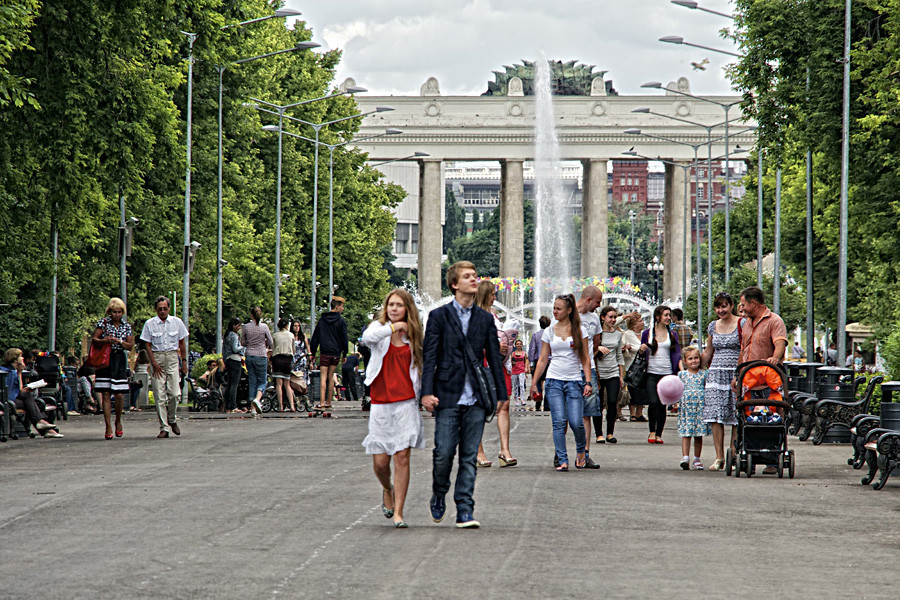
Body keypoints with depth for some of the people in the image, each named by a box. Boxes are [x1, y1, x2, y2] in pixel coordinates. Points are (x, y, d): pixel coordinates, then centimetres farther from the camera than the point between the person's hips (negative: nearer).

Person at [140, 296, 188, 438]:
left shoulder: (177, 322, 6)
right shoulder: (150, 324, 1)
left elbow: (182, 343, 12)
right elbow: (148, 345, 2)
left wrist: (184, 362, 8)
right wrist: (154, 363, -7)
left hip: (173, 357, 1)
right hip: (156, 357, -1)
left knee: (175, 393, -9)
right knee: (159, 396, -5)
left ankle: (171, 420, 16)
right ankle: (164, 428, -2)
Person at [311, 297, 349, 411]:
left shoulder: (322, 320, 8)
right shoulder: (340, 320, -1)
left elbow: (315, 337, 9)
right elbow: (344, 338, -1)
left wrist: (313, 352, 15)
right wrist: (344, 354, 6)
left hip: (324, 353, 0)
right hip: (336, 353, 0)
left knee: (323, 377, -5)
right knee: (331, 377, 10)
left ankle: (322, 403, -20)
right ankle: (328, 403, 14)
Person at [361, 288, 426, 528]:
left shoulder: (412, 336, 10)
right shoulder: (379, 328, 4)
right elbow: (368, 337, -21)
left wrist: (424, 396, 10)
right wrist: (393, 328, -13)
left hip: (406, 403, 1)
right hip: (381, 403, -1)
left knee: (402, 457, -7)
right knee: (380, 461, 0)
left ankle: (398, 513, -3)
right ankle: (387, 490, 34)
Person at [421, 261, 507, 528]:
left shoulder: (485, 318, 11)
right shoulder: (439, 316, 1)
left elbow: (494, 358, 13)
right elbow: (429, 357, -2)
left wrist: (502, 395, 9)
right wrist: (427, 393, -12)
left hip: (476, 399, 2)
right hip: (448, 396, -2)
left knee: (469, 457, 2)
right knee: (443, 453, -4)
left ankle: (465, 511, 3)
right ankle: (438, 496, 22)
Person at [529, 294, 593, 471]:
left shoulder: (579, 331, 4)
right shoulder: (549, 331, 9)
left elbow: (585, 359, 5)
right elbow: (543, 359, 12)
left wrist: (588, 382, -4)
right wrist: (534, 383, 8)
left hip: (574, 380, -1)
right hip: (554, 380, 1)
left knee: (576, 422, -9)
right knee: (559, 422, -9)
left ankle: (580, 450, 20)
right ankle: (562, 460, -7)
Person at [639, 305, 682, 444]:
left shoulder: (672, 335, 10)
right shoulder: (647, 333, 6)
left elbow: (677, 354, 6)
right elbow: (642, 353, 13)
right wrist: (642, 349, -10)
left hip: (666, 374, 2)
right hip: (651, 374, -2)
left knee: (662, 405, 2)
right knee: (653, 402, -18)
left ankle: (659, 434, 12)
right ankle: (652, 431, -2)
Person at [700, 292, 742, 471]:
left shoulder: (741, 324, -1)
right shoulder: (713, 326, 14)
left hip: (736, 374, -4)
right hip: (716, 374, 4)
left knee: (736, 417, -5)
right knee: (715, 416, -5)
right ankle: (719, 458, -4)